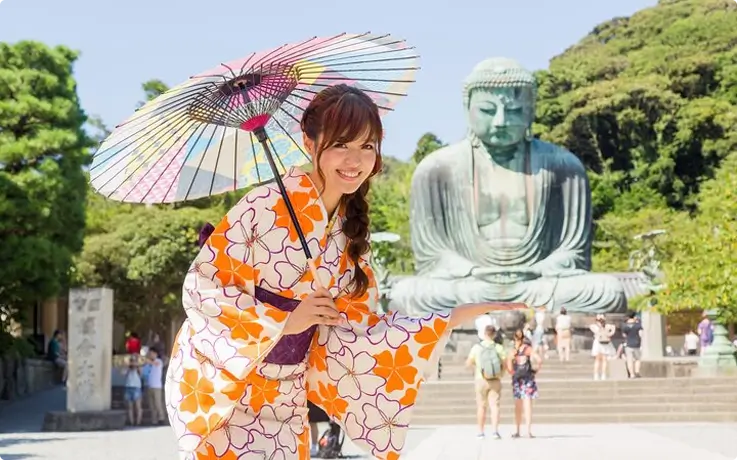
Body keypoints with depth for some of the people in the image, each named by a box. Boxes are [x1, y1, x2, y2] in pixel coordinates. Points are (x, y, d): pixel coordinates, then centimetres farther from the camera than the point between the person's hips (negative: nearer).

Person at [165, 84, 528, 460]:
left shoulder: (349, 236, 4)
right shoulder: (266, 206, -15)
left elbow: (353, 335, -1)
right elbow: (201, 288, -15)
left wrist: (456, 318, -6)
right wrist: (285, 321, -17)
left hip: (285, 398, 6)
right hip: (222, 388, -6)